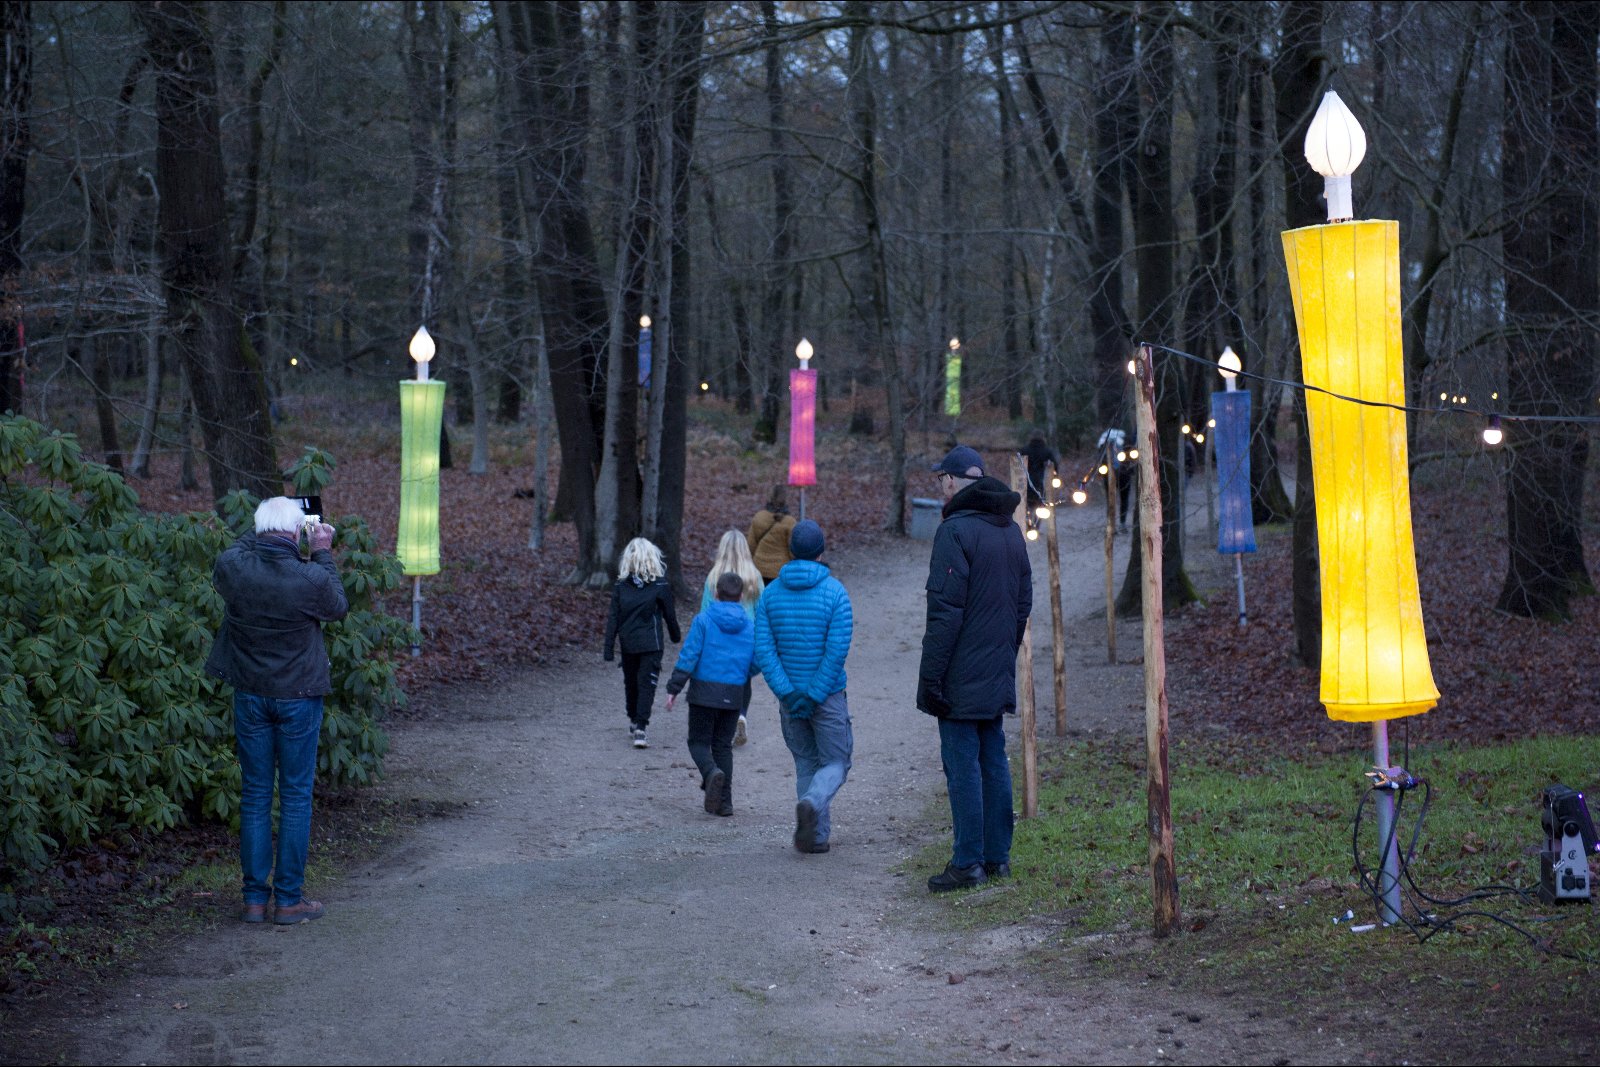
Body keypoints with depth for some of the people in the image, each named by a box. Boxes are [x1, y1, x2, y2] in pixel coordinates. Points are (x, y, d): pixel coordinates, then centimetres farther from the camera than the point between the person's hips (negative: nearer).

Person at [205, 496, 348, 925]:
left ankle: (255, 898, 13)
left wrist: (258, 535, 21)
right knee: (295, 797, 6)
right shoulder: (311, 577, -19)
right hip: (298, 697, -3)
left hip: (250, 696, 3)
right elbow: (338, 607, 2)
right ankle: (288, 900, 9)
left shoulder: (232, 567, -12)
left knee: (255, 796, 11)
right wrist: (322, 554, 8)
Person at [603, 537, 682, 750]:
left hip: (628, 644, 3)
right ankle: (639, 729, -14)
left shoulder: (620, 586, -5)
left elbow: (613, 619, -4)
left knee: (630, 683, 20)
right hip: (651, 644, -3)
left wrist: (609, 649, -1)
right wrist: (676, 636, 19)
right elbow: (670, 614, 1)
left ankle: (633, 722, 36)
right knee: (646, 685, -2)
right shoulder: (661, 586, -9)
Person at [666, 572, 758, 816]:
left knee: (699, 741, 8)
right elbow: (757, 663, 2)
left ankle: (711, 772, -24)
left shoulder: (703, 620, -8)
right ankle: (724, 801, 11)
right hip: (734, 695, 3)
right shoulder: (750, 626, 1)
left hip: (704, 692, -3)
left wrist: (674, 688, -6)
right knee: (723, 745, 14)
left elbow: (688, 656, -11)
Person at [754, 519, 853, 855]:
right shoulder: (835, 592, -9)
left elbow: (763, 651, -8)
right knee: (835, 763, 9)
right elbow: (837, 650, -17)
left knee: (806, 765, 16)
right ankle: (812, 803, -20)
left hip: (789, 699, 3)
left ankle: (816, 835, 13)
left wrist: (788, 693, -11)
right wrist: (814, 695, -15)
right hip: (829, 697, -3)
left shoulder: (770, 594, 0)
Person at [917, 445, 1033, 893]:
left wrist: (930, 675, -15)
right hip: (999, 672, 8)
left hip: (961, 675, -8)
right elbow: (1023, 603, 18)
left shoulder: (955, 530, -15)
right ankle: (997, 856, 18)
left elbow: (945, 610, -18)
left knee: (963, 764, -4)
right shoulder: (1011, 530, 12)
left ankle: (969, 863, -3)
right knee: (994, 761, 13)